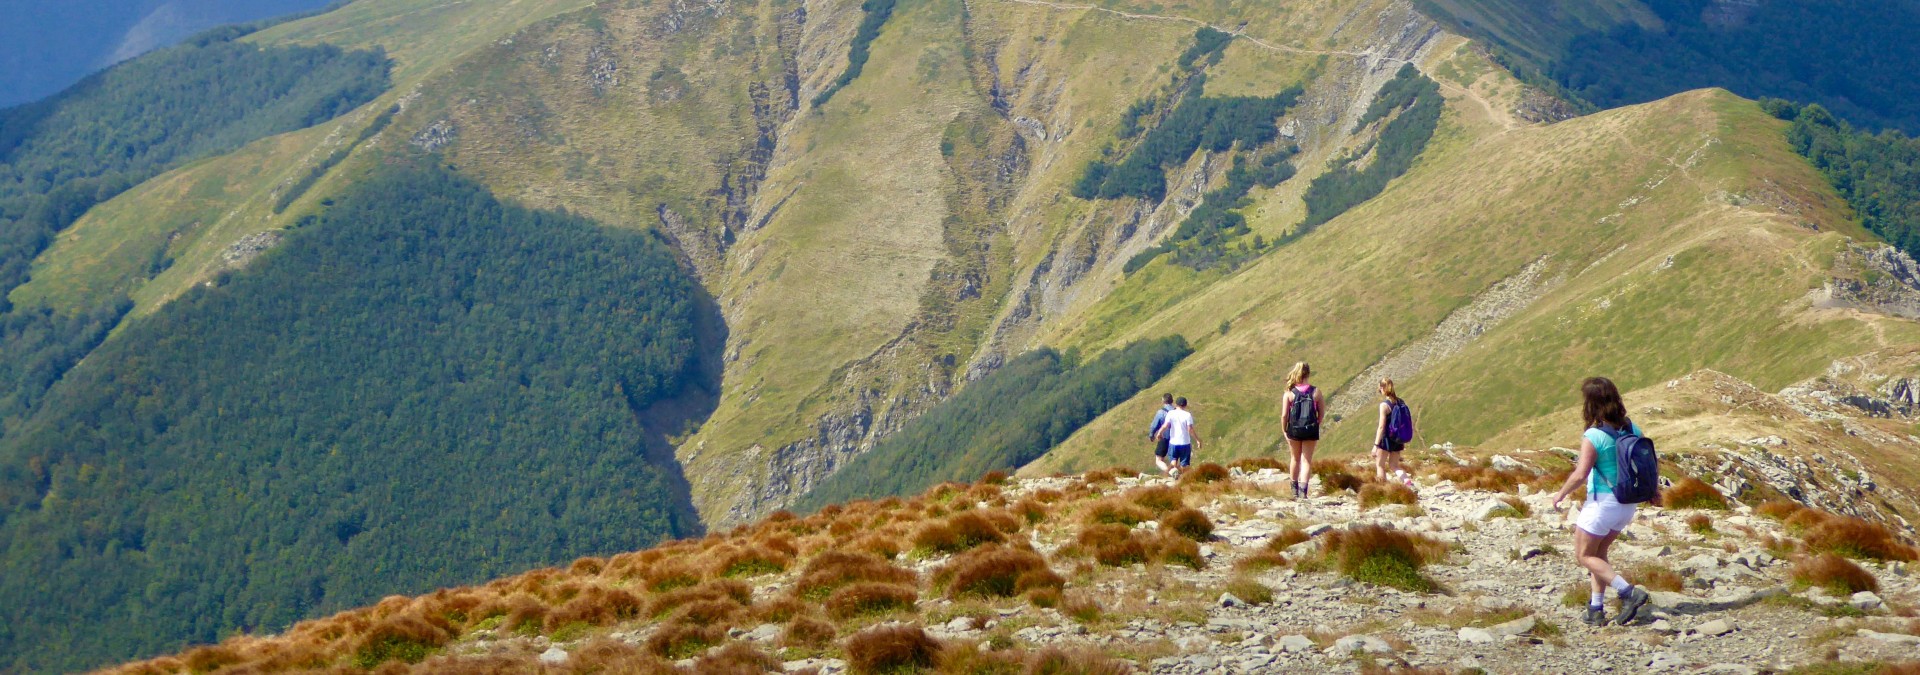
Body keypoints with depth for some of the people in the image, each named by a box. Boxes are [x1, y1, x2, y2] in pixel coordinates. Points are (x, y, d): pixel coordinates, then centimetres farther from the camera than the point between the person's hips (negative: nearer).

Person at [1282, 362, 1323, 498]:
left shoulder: (1289, 394, -5)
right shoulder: (1316, 392, -4)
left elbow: (1285, 415, -8)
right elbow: (1322, 413, -2)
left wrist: (1285, 431, 3)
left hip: (1294, 430, 1)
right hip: (1311, 431, -1)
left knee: (1296, 459, 18)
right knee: (1307, 460, 3)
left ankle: (1295, 490, 27)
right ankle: (1303, 489, -13)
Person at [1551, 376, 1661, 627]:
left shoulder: (1593, 437, -18)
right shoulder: (1632, 429, 1)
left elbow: (1580, 475, -22)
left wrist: (1560, 494, -6)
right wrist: (1652, 492, 23)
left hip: (1602, 502, -7)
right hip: (1627, 504, 7)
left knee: (1584, 556, 7)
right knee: (1598, 552, 22)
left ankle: (1628, 591, -9)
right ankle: (1596, 608, 20)